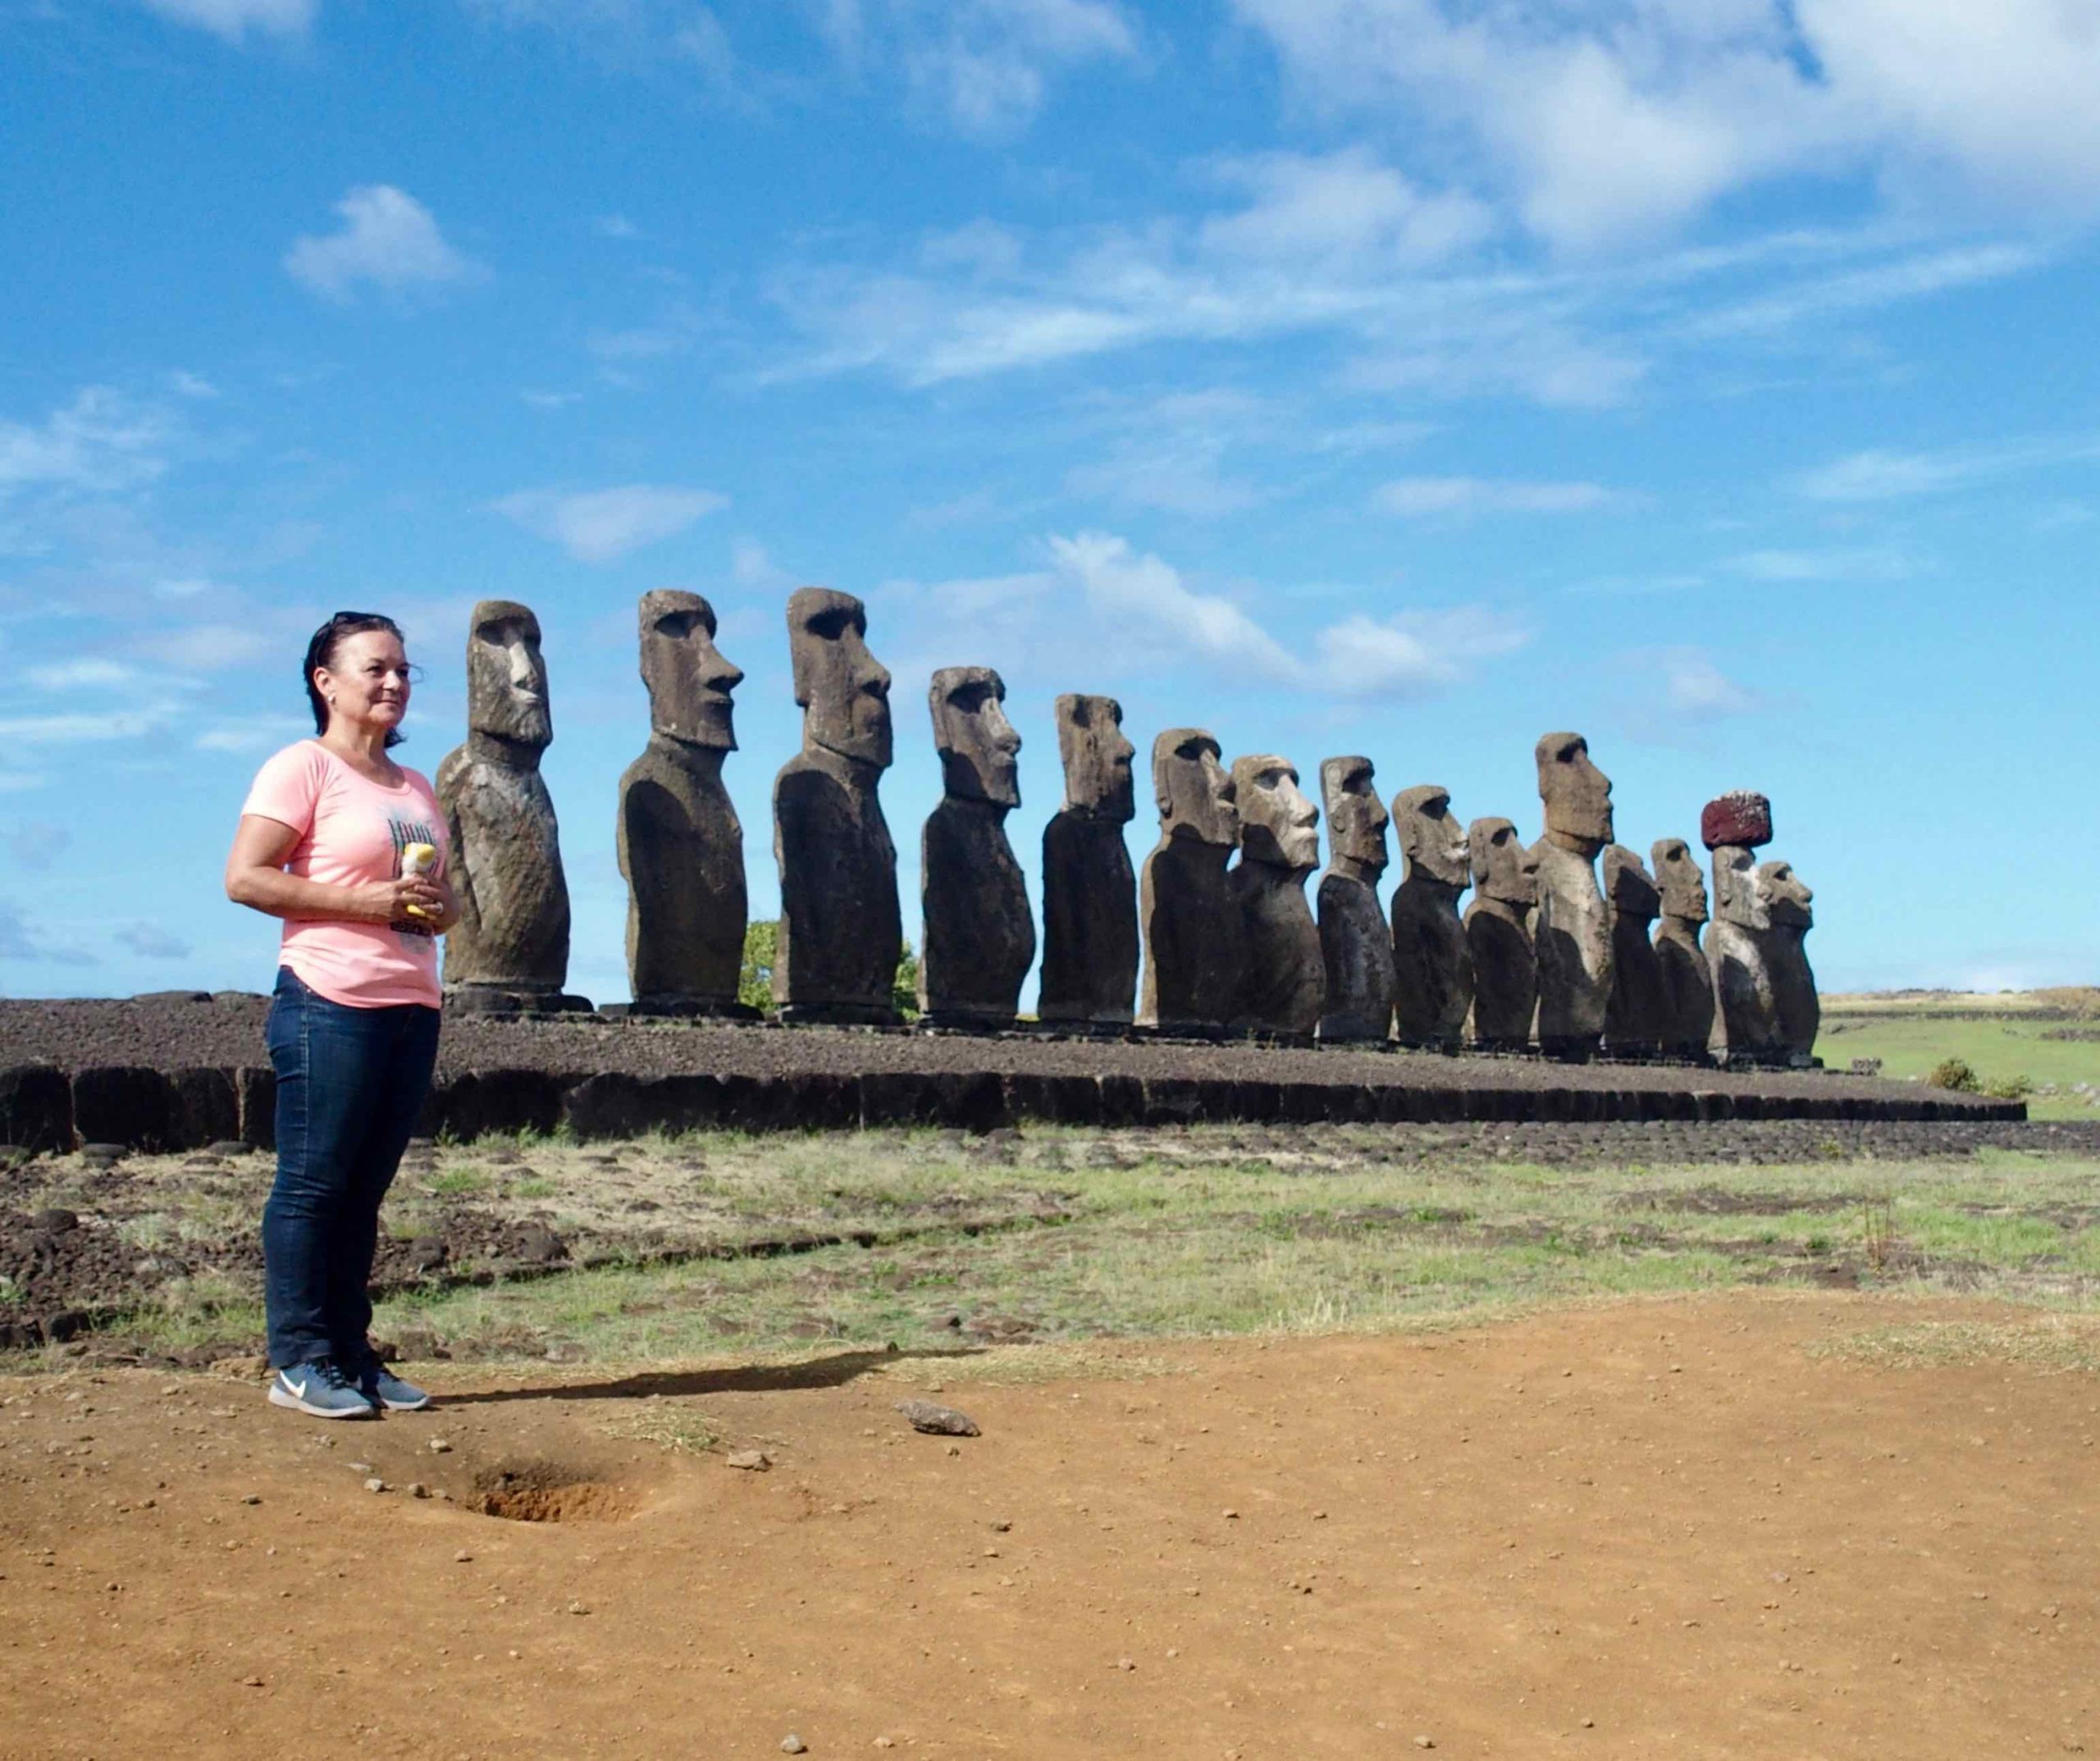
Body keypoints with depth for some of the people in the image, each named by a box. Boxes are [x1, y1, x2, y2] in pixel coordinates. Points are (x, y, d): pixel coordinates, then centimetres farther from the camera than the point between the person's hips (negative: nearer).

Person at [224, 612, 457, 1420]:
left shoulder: (415, 787, 20)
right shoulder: (302, 768, -2)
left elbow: (442, 897, 27)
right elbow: (244, 878, -11)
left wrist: (438, 906, 2)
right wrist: (366, 901, -15)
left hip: (412, 1009, 7)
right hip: (332, 1004, -7)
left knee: (366, 1188, 9)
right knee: (313, 1184, -4)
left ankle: (351, 1353, 15)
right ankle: (300, 1361, 2)